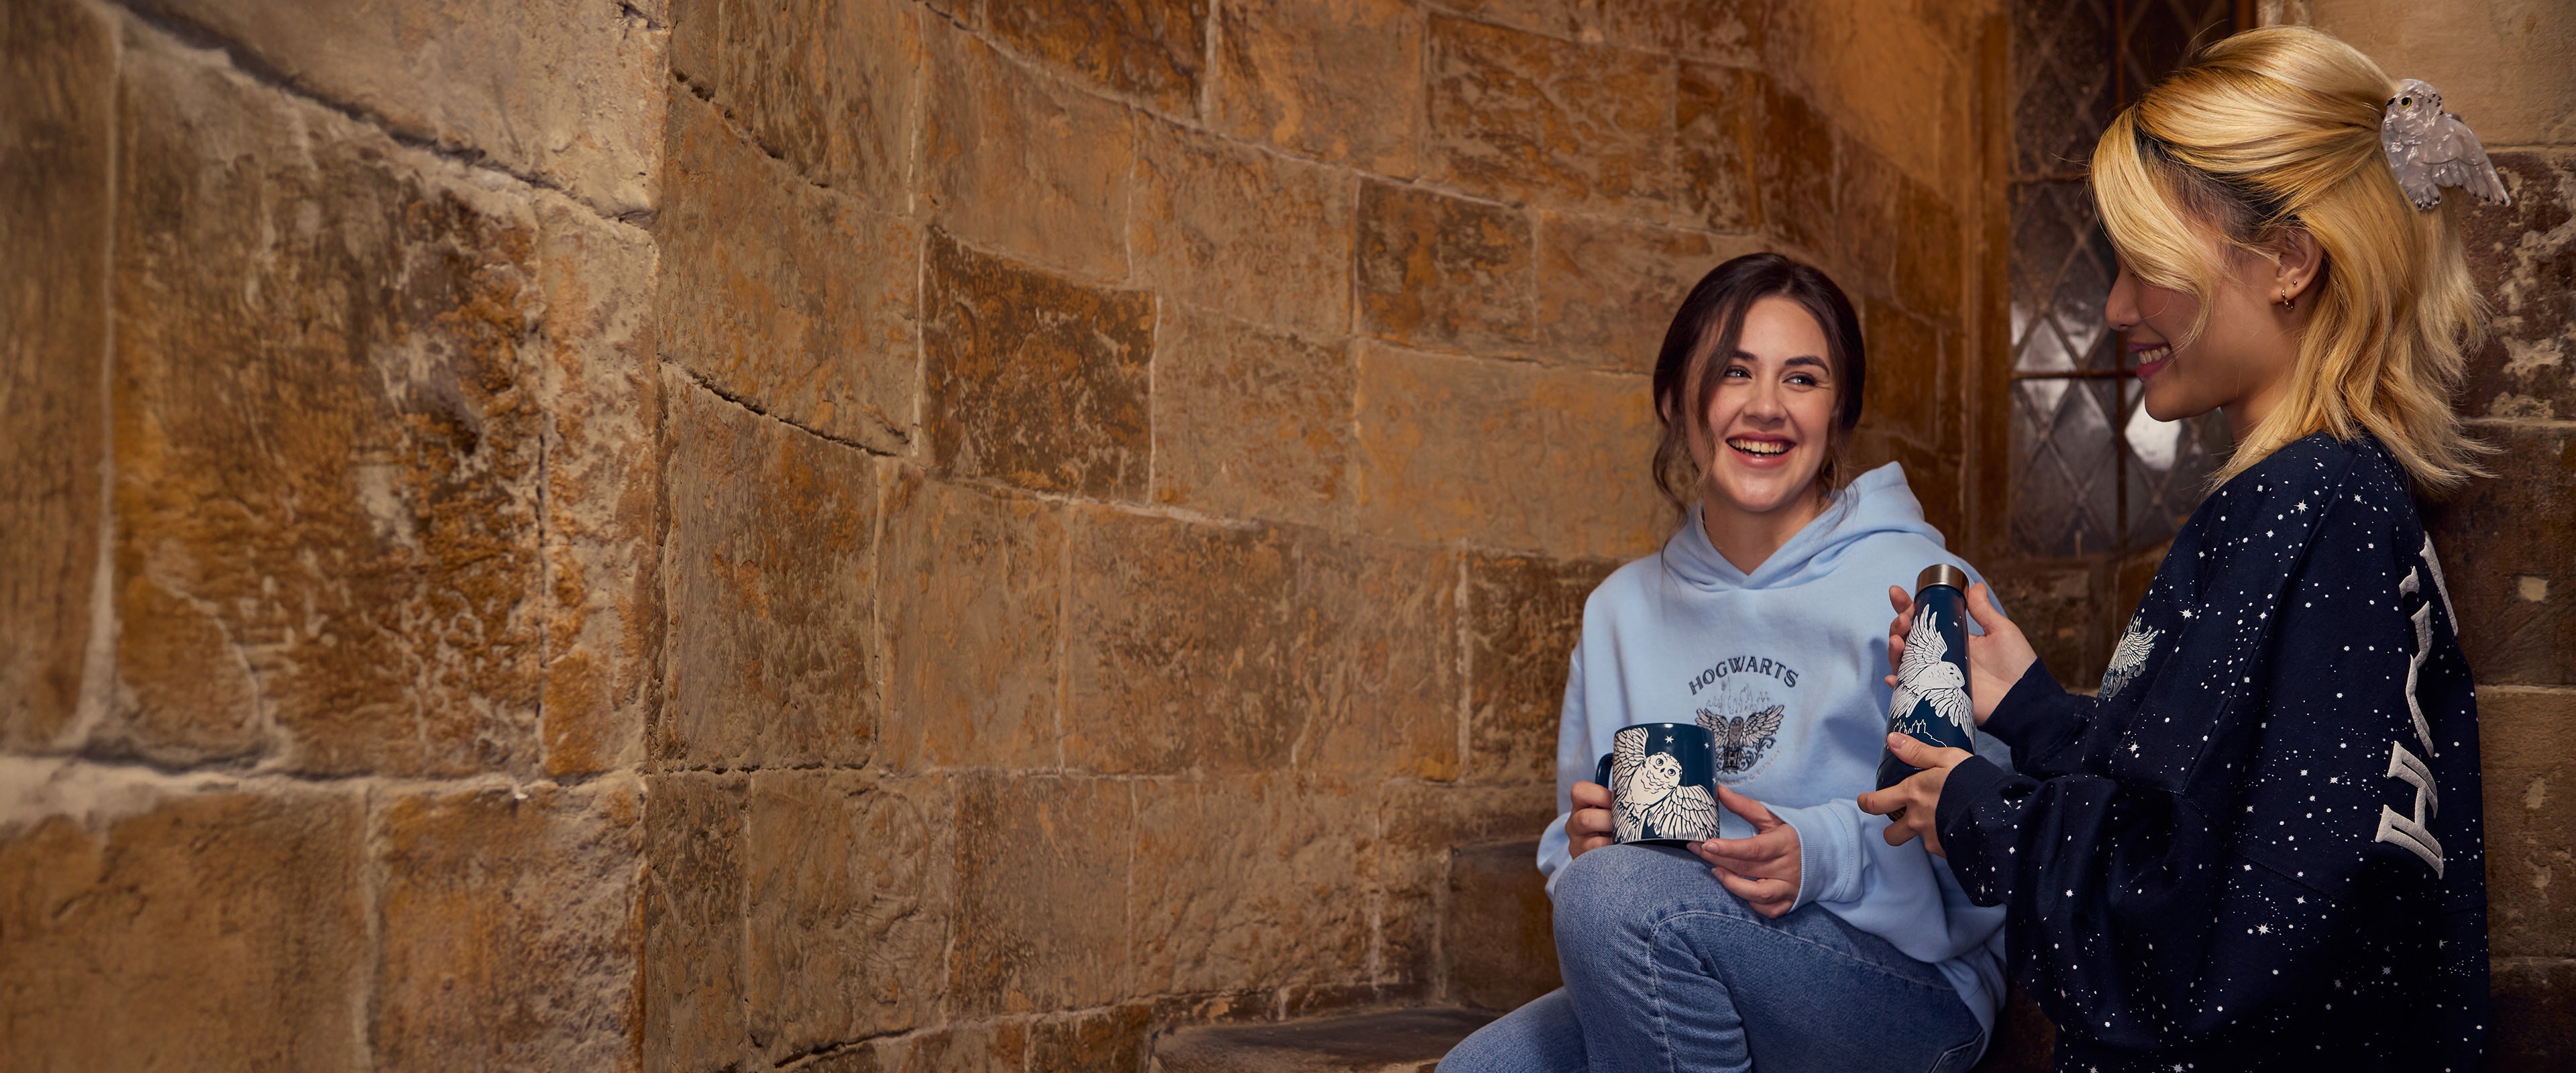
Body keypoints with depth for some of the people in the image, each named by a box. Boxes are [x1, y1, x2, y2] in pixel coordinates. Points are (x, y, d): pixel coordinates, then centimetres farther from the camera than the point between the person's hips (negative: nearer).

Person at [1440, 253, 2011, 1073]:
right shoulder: (1623, 611, 12)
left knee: (1620, 892, -29)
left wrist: (1827, 853, -27)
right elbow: (1574, 853, 16)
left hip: (1909, 987, -4)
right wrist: (1585, 840, -7)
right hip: (1670, 989, 4)